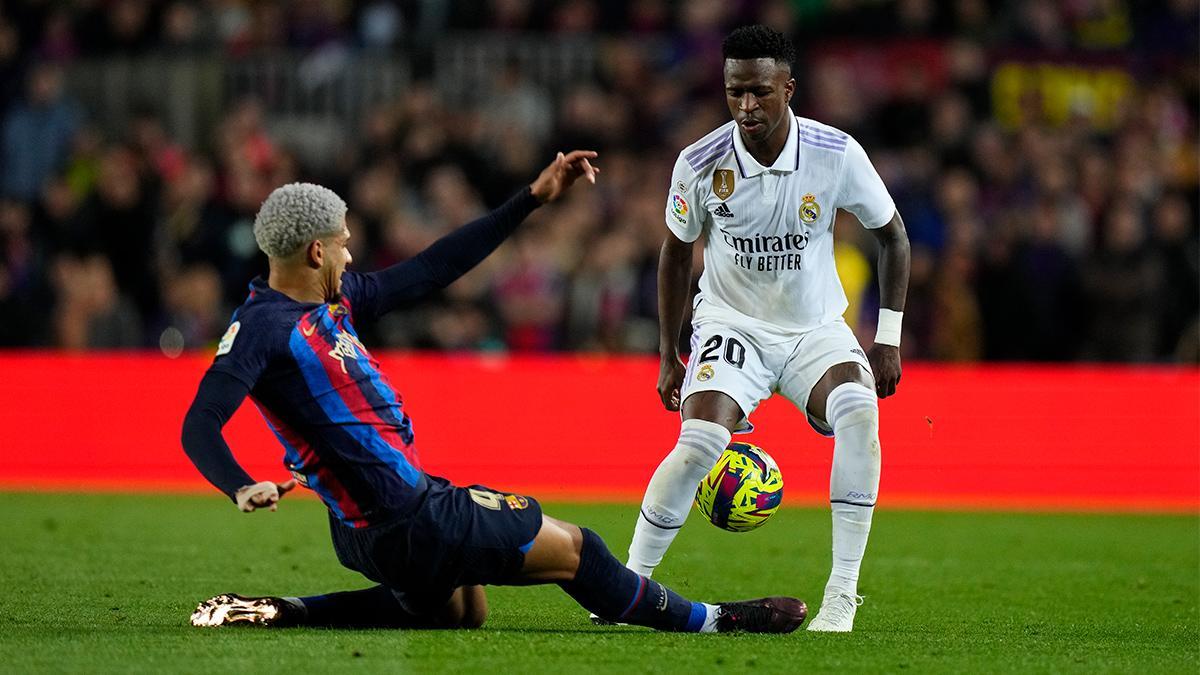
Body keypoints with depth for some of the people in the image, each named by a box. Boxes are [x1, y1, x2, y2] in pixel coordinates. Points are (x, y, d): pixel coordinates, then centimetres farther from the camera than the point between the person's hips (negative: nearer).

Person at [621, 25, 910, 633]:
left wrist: (888, 338, -3)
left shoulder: (837, 155, -15)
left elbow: (892, 235, 2)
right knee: (698, 445, -26)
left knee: (858, 407, -32)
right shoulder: (700, 164, -14)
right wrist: (668, 355, 7)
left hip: (816, 330, 0)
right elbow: (676, 251, 5)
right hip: (731, 325, 0)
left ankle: (842, 596, -25)